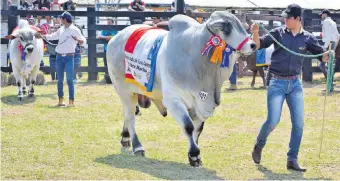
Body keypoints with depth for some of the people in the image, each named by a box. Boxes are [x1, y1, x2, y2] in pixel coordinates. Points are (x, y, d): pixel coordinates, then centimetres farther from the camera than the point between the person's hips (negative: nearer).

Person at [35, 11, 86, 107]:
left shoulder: (75, 30, -7)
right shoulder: (61, 29, 12)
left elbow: (83, 40, -16)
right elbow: (52, 36, 26)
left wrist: (78, 39, -37)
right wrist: (41, 36, 27)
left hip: (69, 57, -6)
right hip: (59, 56, 6)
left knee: (69, 80, -7)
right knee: (60, 80, 8)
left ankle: (71, 101, -5)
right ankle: (60, 100, 14)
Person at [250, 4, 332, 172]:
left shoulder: (307, 38, 1)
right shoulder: (278, 33, -3)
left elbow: (322, 56, 4)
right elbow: (259, 45, -4)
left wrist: (330, 53, -19)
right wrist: (255, 33, -24)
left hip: (295, 84, 2)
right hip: (276, 82, -2)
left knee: (298, 123, -2)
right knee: (273, 121, -7)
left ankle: (292, 160, 8)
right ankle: (259, 145, 22)